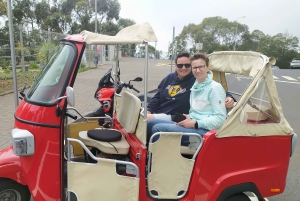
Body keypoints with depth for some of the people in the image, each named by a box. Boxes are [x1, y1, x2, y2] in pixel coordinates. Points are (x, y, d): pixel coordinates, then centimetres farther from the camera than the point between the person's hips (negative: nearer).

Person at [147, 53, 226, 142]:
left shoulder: (215, 87, -8)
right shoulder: (195, 86, 16)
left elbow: (220, 118, -14)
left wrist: (195, 123, -16)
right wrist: (186, 118, 1)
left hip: (203, 130, -8)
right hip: (192, 124, 8)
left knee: (158, 128, -21)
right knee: (151, 123, 1)